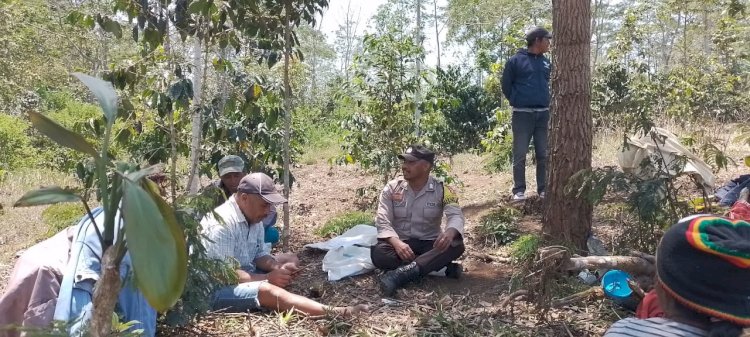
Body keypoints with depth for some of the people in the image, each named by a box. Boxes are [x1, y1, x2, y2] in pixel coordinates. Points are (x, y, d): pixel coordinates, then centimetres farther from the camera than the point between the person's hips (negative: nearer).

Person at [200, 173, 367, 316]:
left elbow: (260, 254, 10)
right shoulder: (222, 222, -23)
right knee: (266, 291, -34)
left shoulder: (254, 218, 5)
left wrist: (278, 268, -12)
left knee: (291, 263, 6)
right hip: (216, 290, -10)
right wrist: (268, 278, -25)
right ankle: (336, 313, -42)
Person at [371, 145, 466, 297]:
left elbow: (456, 215, -17)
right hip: (400, 243, 1)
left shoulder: (441, 190, -4)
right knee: (378, 253, -32)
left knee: (456, 244, -30)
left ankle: (402, 273, -42)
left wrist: (450, 232, -43)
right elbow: (382, 221, -9)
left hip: (430, 244, 0)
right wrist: (397, 243, -30)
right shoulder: (392, 188, -1)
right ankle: (442, 268, -30)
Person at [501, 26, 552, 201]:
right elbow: (506, 85, 1)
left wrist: (545, 100, 12)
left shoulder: (546, 62, 10)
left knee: (544, 155, 8)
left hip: (543, 114, 5)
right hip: (522, 114, -5)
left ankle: (543, 188, 17)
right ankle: (519, 189, 8)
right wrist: (517, 101, 2)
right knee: (520, 155, -1)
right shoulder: (516, 60, -4)